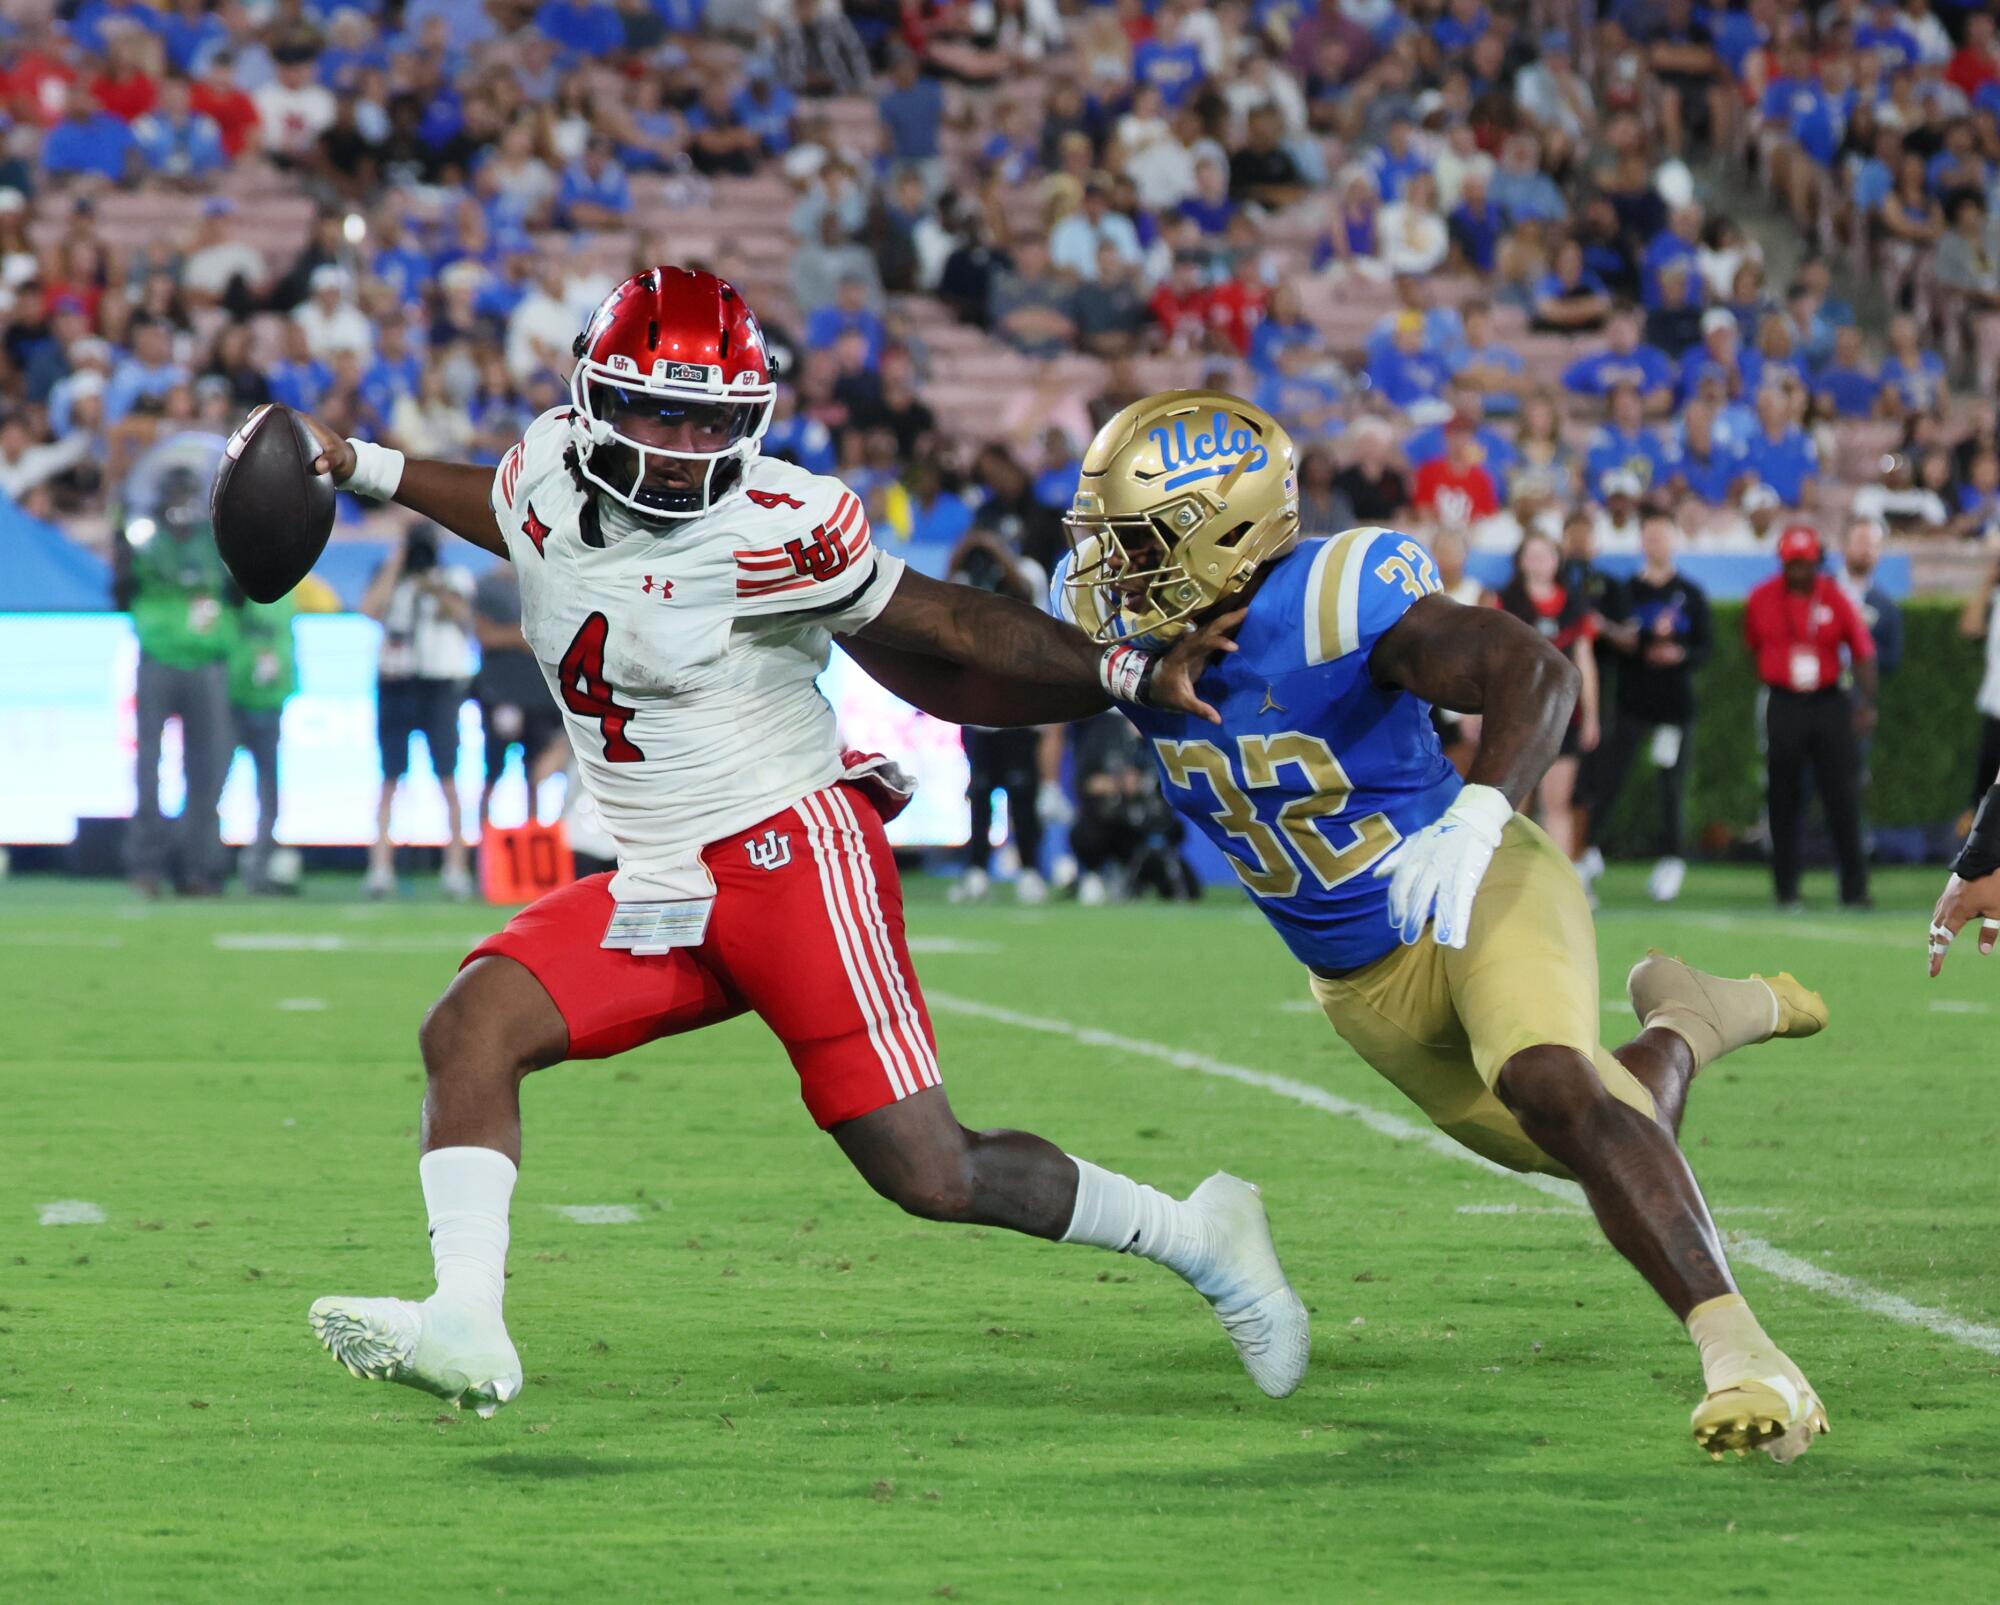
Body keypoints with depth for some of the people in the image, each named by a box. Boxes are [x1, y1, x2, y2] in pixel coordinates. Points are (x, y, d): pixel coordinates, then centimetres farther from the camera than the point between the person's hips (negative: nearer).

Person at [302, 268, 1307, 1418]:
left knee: (931, 1174, -9)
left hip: (790, 856, -7)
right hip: (661, 893, 7)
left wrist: (1128, 675, -9)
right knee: (469, 1033, -12)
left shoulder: (772, 531, -15)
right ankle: (466, 1329, -17)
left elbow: (941, 625, -6)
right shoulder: (548, 478, 4)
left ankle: (1200, 1238, 11)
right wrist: (361, 468, 34)